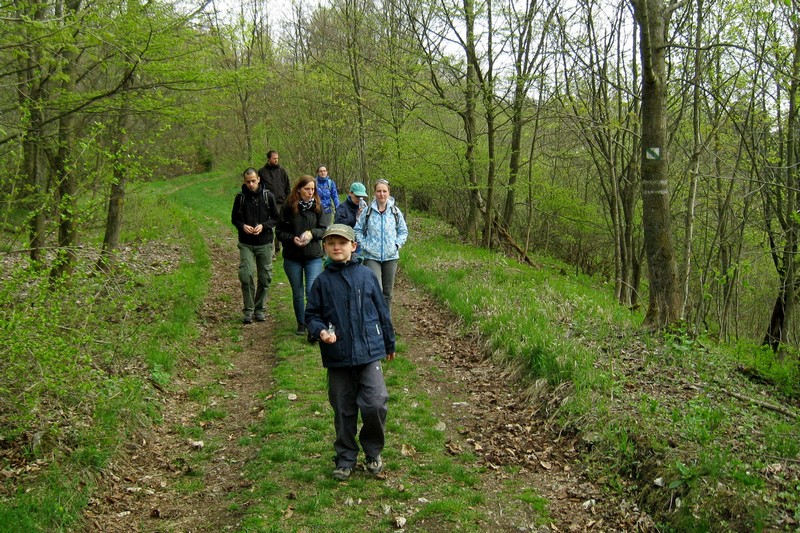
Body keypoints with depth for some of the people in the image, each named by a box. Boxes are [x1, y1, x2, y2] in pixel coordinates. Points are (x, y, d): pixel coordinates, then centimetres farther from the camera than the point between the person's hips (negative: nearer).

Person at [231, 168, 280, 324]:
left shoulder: (268, 196, -2)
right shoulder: (240, 197, 1)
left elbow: (276, 217, 4)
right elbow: (234, 218, 9)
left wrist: (263, 226, -14)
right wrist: (243, 226, -11)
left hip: (265, 243, 0)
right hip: (246, 244, 0)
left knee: (264, 278, 5)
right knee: (246, 276, -12)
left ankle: (260, 309, 21)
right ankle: (248, 310, 1)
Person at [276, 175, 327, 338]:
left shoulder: (317, 207, -2)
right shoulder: (288, 207, -6)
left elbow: (324, 230, 2)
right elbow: (280, 232, -2)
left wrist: (312, 233, -17)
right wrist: (292, 238, -19)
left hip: (314, 257, 0)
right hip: (292, 258, 0)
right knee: (297, 293, 13)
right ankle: (301, 323, 31)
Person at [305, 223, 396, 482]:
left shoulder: (366, 275, 1)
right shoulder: (322, 281, 0)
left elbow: (381, 310, 9)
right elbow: (312, 315, 6)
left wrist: (389, 343, 15)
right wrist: (320, 331, -16)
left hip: (369, 352, -1)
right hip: (337, 356, 1)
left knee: (375, 403, -10)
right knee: (343, 410, 11)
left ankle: (373, 452, 16)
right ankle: (346, 458, 29)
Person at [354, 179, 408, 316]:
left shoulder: (395, 211, 1)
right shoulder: (368, 211, -3)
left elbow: (403, 231, 11)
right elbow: (357, 230, 6)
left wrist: (397, 244, -1)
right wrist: (364, 245, -4)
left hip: (391, 256, 3)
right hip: (371, 257, -2)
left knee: (388, 291, 12)